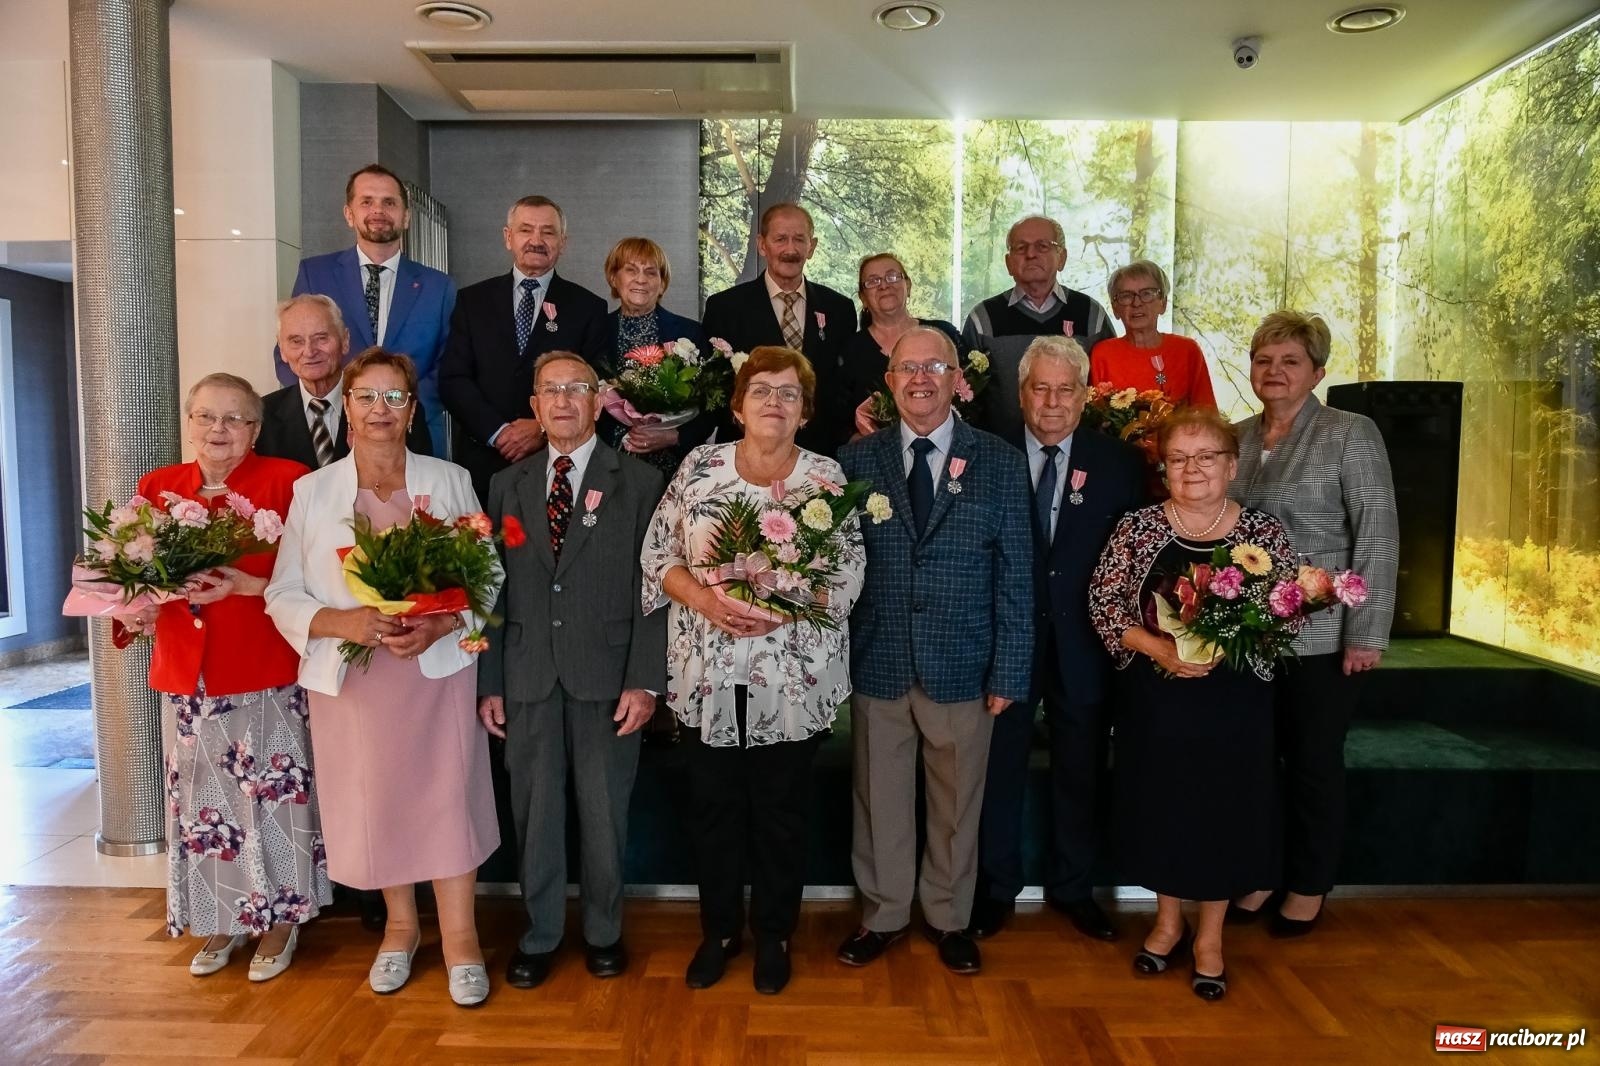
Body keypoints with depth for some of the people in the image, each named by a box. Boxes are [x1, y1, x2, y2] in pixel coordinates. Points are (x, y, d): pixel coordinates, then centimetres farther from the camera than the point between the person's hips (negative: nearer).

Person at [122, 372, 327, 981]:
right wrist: (136, 611, -7)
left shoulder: (286, 482, -8)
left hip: (265, 674, -4)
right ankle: (220, 920, 31)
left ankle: (279, 918, 23)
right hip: (186, 676, 5)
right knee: (202, 799, 13)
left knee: (268, 797, 4)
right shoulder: (157, 488, 8)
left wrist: (249, 586, -23)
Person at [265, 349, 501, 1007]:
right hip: (350, 678, 2)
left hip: (437, 670, -1)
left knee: (446, 798, 0)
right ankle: (400, 927, 34)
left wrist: (440, 624, -17)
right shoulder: (312, 490, 4)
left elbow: (487, 577, 0)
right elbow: (284, 594, 2)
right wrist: (343, 621, -17)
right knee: (375, 803, 11)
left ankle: (459, 939, 16)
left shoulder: (450, 481, 3)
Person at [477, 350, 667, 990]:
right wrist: (488, 683, 5)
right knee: (534, 812, 12)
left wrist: (645, 680, -11)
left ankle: (603, 932, 30)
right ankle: (539, 935, 30)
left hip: (607, 677, -2)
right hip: (528, 678, 3)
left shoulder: (640, 483, 0)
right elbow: (494, 590, 8)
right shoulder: (507, 486, 10)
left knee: (605, 812, 10)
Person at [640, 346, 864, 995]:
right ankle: (720, 929, 36)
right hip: (707, 674, 1)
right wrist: (702, 598, -17)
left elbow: (848, 575, -6)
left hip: (793, 679, -1)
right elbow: (658, 553, 1)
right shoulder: (699, 467, 1)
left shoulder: (826, 478, -2)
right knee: (713, 806, 14)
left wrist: (780, 609, -20)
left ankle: (774, 934, 34)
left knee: (782, 812, 13)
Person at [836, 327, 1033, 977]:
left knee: (956, 803, 15)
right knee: (879, 800, 14)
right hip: (878, 665, 1)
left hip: (962, 668, 0)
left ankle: (949, 917, 37)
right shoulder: (857, 460, 2)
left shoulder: (999, 463, -1)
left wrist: (1009, 672, -5)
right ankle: (883, 914, 35)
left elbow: (1015, 578, -2)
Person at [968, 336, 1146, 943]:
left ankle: (1073, 888, 36)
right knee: (999, 768, 11)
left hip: (1085, 642, 2)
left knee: (1081, 772, 16)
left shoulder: (1118, 462, 0)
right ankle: (996, 889, 31)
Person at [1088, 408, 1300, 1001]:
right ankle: (1168, 922, 34)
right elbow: (1102, 602, -5)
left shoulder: (1264, 533, -3)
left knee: (1224, 812, 9)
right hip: (1154, 697, 1)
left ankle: (1210, 936, 30)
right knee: (1158, 804, 11)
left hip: (1232, 701, 0)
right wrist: (1158, 647, -19)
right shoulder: (1137, 528, -3)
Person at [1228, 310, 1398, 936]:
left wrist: (1367, 633, -15)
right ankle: (1255, 874, 31)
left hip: (1321, 638, -4)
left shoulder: (1351, 435, -6)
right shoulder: (1235, 438, 7)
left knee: (1314, 762, 10)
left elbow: (1378, 536, -10)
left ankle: (1309, 887, 29)